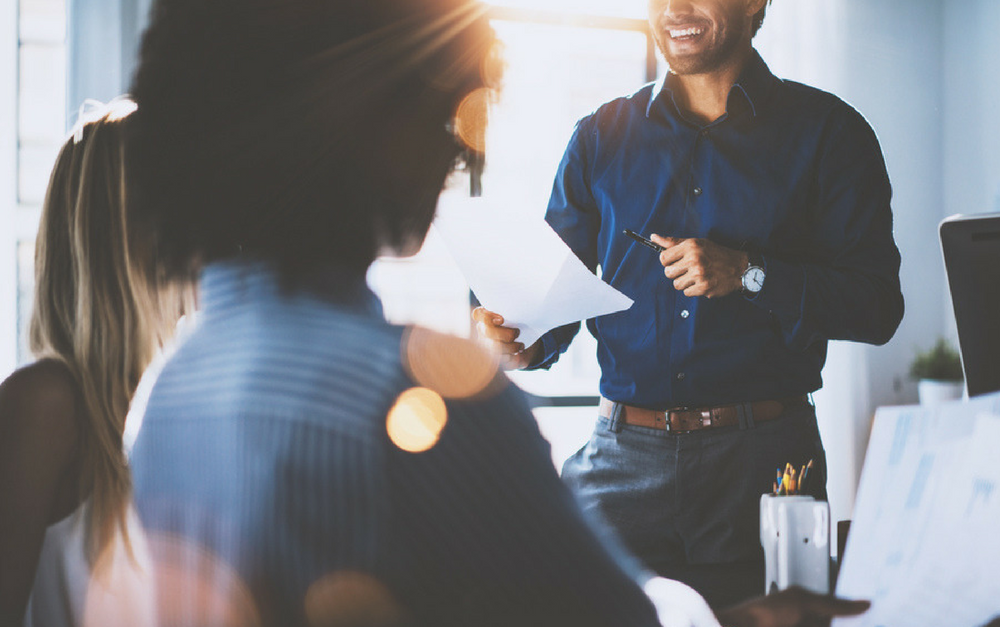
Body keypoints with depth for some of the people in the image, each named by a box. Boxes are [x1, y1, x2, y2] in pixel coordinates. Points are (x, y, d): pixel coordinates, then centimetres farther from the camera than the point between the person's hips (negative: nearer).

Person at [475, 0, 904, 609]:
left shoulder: (828, 132, 3)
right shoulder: (602, 136, 12)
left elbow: (878, 305, -1)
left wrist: (749, 274, -14)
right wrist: (524, 342, -9)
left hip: (763, 462, -1)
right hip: (623, 459, 2)